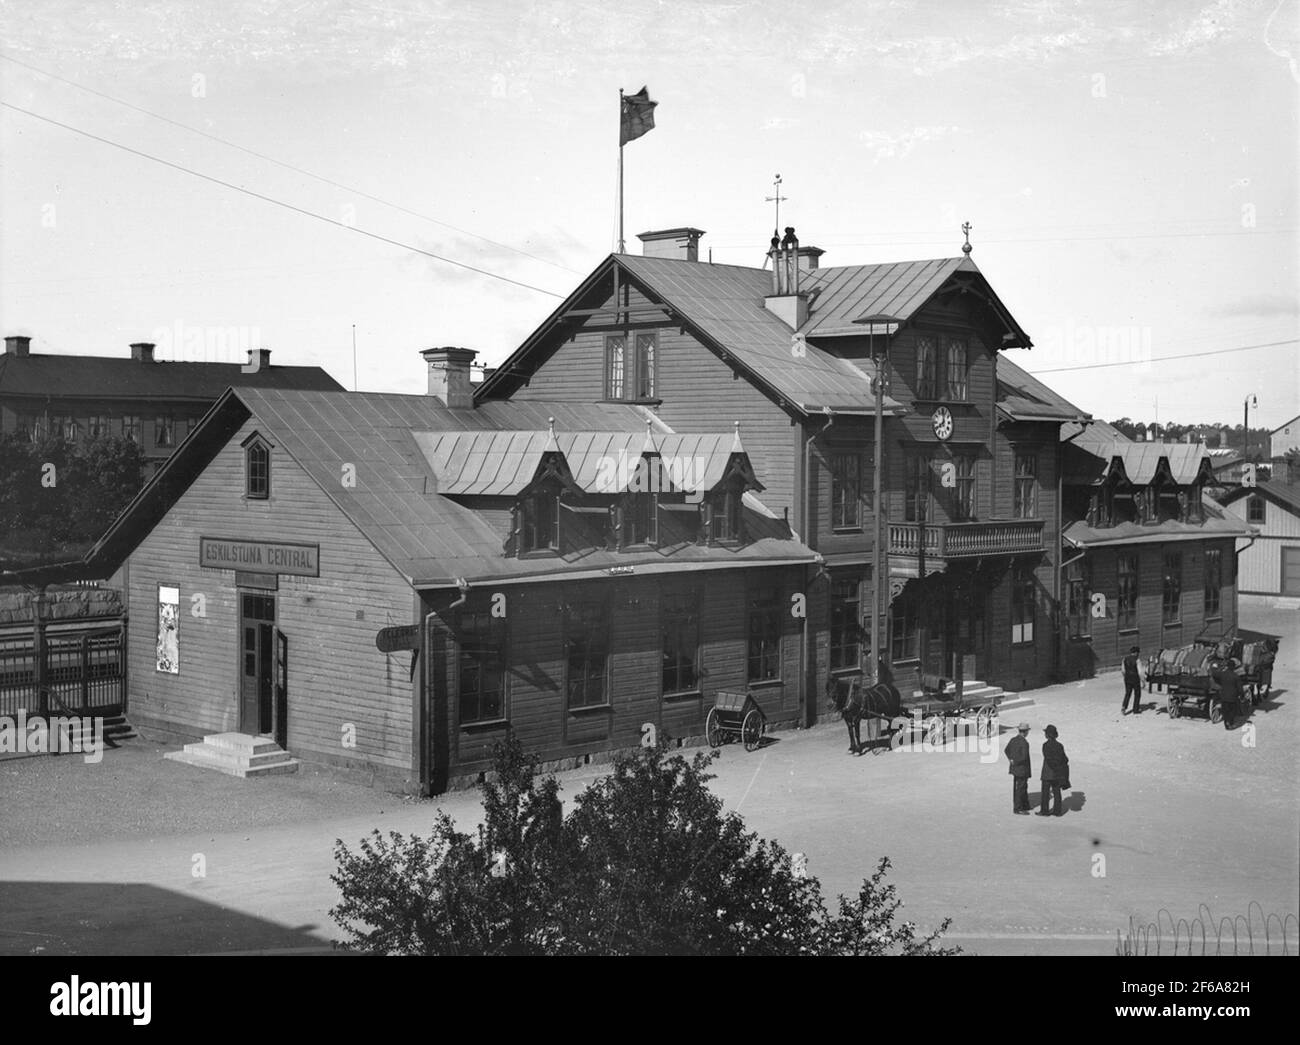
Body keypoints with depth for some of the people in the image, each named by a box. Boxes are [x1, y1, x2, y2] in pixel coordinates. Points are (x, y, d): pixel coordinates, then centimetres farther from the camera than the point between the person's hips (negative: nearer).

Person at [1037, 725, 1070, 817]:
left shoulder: (1046, 745, -13)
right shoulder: (1059, 745, 4)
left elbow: (1048, 759, -20)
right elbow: (1064, 758, 4)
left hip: (1048, 773, -6)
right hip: (1058, 774, 6)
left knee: (1045, 792, 3)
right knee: (1057, 792, 11)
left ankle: (1044, 811, 7)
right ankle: (1057, 811, 12)